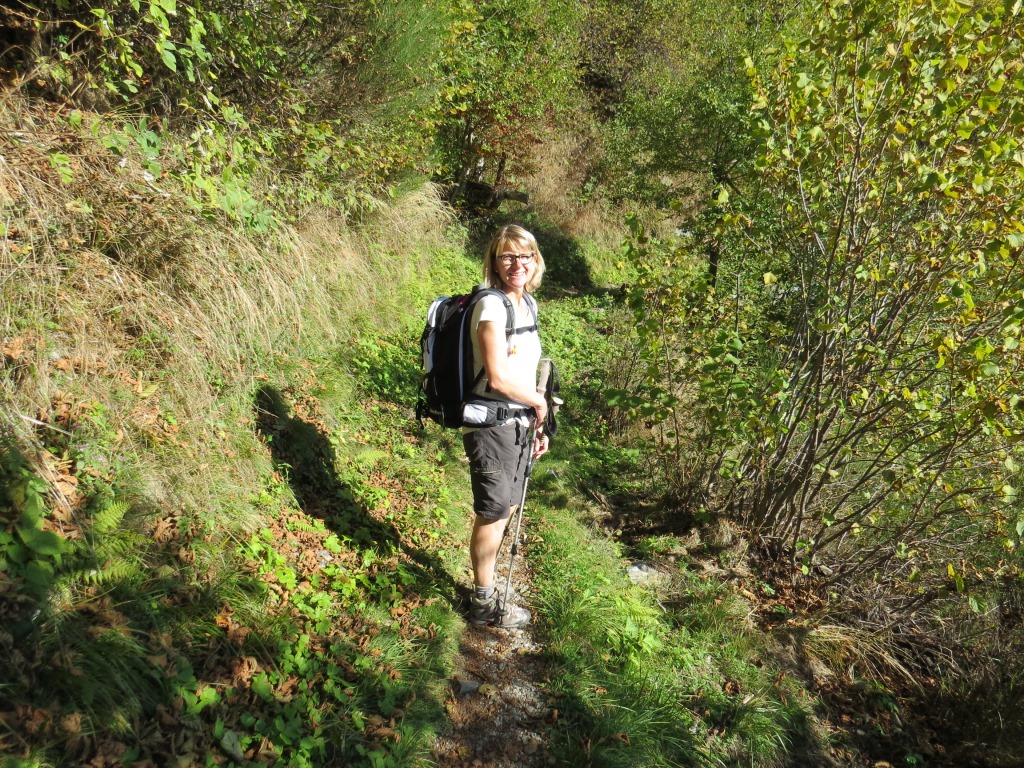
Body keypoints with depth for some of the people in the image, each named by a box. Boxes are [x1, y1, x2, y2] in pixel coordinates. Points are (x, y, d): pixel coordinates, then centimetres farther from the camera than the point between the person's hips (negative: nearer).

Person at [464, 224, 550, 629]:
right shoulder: (491, 306, -18)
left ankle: (486, 586, 39)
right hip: (492, 426, -8)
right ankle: (484, 605, 25)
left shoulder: (528, 303, 9)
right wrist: (539, 402, -8)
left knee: (505, 508, 19)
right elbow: (498, 378, -23)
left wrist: (537, 425, 14)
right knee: (493, 514, 5)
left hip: (520, 423, 8)